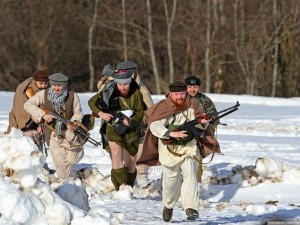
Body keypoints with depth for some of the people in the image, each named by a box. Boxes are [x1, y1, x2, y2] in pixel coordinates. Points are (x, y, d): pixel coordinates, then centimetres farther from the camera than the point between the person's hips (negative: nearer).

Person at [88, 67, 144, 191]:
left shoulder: (136, 93, -13)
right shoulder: (110, 91, -14)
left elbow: (140, 112, -5)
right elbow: (92, 102, -1)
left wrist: (132, 120, -24)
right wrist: (101, 113, -17)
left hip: (131, 131, 2)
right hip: (113, 128, -1)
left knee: (129, 164, 9)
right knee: (116, 153, -25)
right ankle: (121, 187, -29)